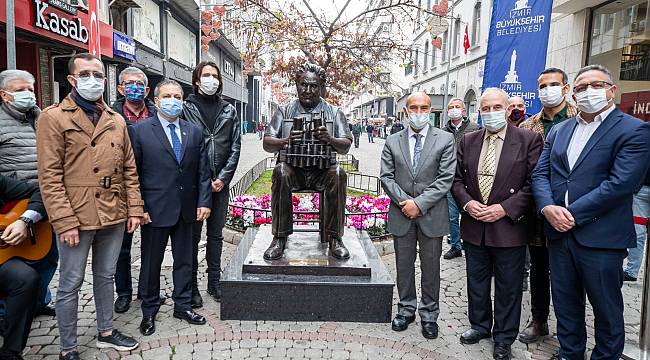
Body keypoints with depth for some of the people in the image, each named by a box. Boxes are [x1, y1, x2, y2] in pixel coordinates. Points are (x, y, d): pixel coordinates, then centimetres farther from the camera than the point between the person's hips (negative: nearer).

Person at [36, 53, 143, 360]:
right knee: (71, 284, 7)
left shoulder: (116, 121, 10)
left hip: (113, 216, 5)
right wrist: (65, 222, -15)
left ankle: (105, 332, 35)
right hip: (76, 218, -5)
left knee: (106, 276, 18)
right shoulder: (54, 118, -5)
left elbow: (129, 170, 11)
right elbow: (50, 176, -10)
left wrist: (134, 209, 5)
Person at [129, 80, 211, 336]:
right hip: (155, 209, -3)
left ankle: (183, 306, 31)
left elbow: (203, 171, 6)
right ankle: (149, 312, 28)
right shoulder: (139, 131, -5)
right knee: (151, 263, 10)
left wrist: (204, 202, -1)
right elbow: (133, 173, -6)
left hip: (186, 209, 4)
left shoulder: (194, 132, 7)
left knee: (185, 260, 14)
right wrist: (138, 208, -11)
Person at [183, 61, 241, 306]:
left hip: (220, 182, 3)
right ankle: (191, 286, 17)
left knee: (216, 234, 11)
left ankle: (214, 283, 24)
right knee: (192, 235, 5)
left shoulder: (229, 111, 8)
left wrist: (223, 178, -5)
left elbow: (235, 147, 5)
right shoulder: (186, 108, 0)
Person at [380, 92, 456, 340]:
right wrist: (405, 201, -12)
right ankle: (406, 309, 30)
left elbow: (446, 178, -9)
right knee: (404, 265, 13)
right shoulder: (392, 141, 5)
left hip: (432, 215, -2)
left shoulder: (445, 139, -2)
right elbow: (386, 176, 1)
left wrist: (420, 203, -16)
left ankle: (429, 314, 26)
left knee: (431, 266, 10)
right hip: (401, 215, 2)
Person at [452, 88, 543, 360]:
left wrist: (505, 209, -18)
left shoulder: (529, 140, -7)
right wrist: (467, 202, -10)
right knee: (476, 283, 18)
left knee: (508, 287, 11)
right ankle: (480, 326, 39)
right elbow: (457, 179, 7)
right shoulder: (468, 141, 5)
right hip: (474, 227, 4)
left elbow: (533, 183, -10)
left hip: (509, 228, -3)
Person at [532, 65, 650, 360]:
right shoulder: (559, 130, 11)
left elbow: (620, 183, -18)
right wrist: (548, 208, -13)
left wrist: (572, 214, -17)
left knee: (607, 311, 12)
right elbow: (540, 174, 5)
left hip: (600, 237, -5)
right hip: (559, 233, 5)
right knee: (565, 305, 18)